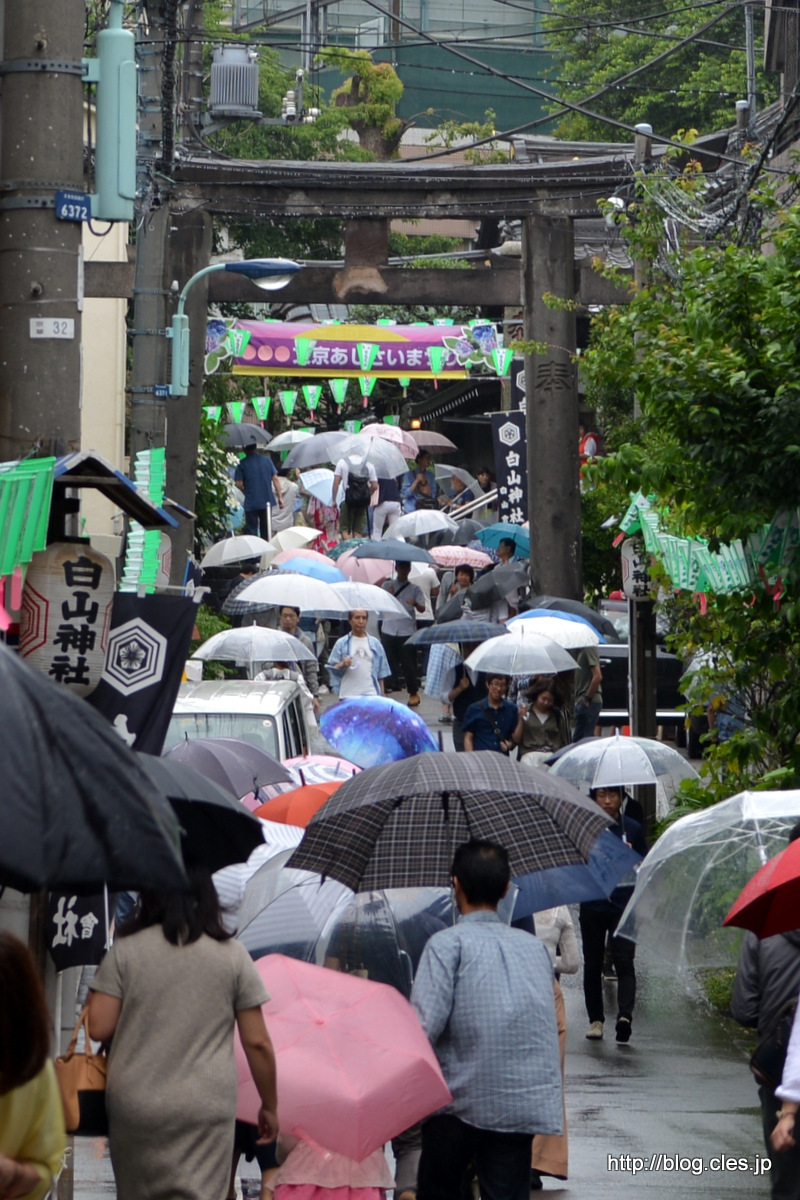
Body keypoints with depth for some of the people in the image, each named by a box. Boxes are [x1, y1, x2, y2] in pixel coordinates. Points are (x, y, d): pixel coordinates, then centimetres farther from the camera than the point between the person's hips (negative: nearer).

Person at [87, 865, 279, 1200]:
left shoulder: (125, 950, 0)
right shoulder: (232, 955, 2)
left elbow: (98, 1027, -4)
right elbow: (257, 1042, 4)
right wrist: (269, 1106, 16)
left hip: (134, 1107, 1)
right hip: (207, 1112, -1)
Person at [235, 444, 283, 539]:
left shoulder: (242, 463, -6)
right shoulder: (267, 460, 3)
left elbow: (239, 483, -10)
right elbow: (275, 479, 2)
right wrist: (280, 497, 6)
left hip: (251, 502, -3)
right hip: (267, 501, 3)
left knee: (251, 529, 1)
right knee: (265, 529, 15)